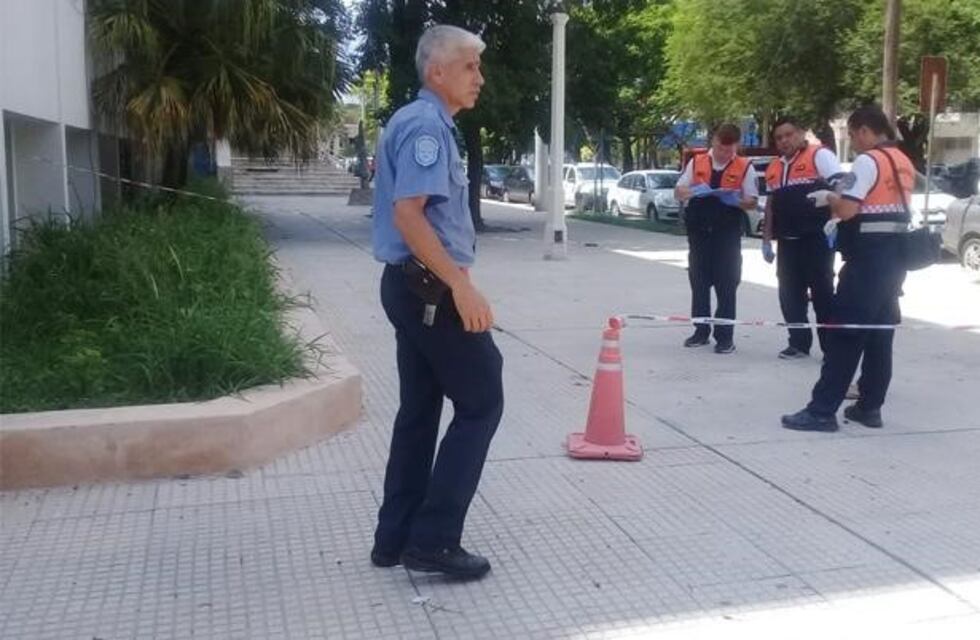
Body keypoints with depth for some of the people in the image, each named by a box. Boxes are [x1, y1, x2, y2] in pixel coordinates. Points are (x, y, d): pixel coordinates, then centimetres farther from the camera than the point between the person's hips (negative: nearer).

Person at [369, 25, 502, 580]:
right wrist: (461, 284, -27)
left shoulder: (428, 124, 18)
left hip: (416, 286, 10)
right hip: (432, 289, -10)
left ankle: (397, 537, 20)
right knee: (481, 402, -3)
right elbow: (407, 212, -26)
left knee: (420, 408, 13)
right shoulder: (426, 125, -15)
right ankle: (433, 538, 0)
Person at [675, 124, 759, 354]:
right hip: (699, 231, 3)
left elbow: (752, 202, 1)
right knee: (698, 282, 9)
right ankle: (701, 330, 21)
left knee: (726, 285, 0)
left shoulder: (745, 167, 0)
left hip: (727, 233, -2)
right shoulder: (696, 163, 6)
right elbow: (678, 191, 7)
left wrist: (736, 201, -20)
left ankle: (725, 336, 8)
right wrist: (692, 192, -15)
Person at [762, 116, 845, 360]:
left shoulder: (819, 155, -5)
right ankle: (799, 343, 18)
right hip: (787, 240, 7)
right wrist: (766, 239, 18)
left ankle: (831, 347, 7)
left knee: (822, 292, -2)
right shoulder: (774, 168, 16)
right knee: (789, 293, 8)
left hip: (816, 237, -7)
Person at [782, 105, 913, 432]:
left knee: (846, 334, -8)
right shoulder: (903, 163, 15)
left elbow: (847, 209, -21)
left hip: (868, 256, -9)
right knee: (880, 333, 11)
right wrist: (843, 220, 15)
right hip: (894, 254, 9)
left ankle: (822, 410, -6)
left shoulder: (868, 161, -13)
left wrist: (828, 196, -1)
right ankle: (870, 406, 17)